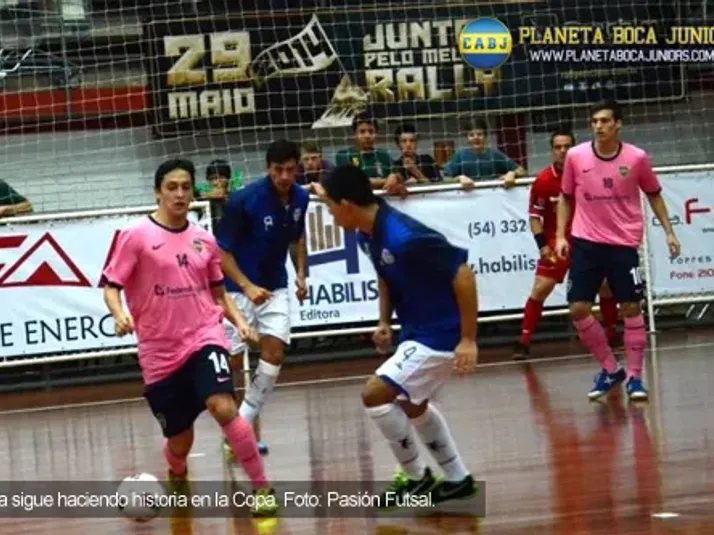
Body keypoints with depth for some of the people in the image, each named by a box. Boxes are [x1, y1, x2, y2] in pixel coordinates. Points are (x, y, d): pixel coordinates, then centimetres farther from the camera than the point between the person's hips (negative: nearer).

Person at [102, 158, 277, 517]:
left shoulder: (204, 240, 6)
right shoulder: (137, 237, -5)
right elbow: (111, 285, -4)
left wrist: (239, 321, 1)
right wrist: (120, 315, -24)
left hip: (204, 338, 1)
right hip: (160, 353, -1)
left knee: (223, 407, -26)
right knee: (179, 441, 8)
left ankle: (261, 488, -14)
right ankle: (177, 478, 45)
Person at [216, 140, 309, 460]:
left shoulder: (300, 198, -3)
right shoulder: (244, 200, -21)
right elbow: (222, 251, -16)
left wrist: (301, 272, 4)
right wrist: (247, 286, -26)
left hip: (275, 287, 5)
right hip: (239, 287, -5)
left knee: (274, 353, -7)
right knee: (230, 359, -2)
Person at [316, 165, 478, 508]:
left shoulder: (405, 238, -30)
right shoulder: (367, 235, -1)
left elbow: (463, 274, -27)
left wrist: (468, 339, -25)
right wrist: (384, 321, 10)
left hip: (441, 335, -10)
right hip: (417, 331, 10)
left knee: (375, 395, -12)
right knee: (411, 404, 25)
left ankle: (416, 478, 5)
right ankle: (458, 479, 37)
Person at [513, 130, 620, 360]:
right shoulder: (543, 180, -13)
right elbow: (535, 215, -6)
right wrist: (542, 244, -15)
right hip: (556, 241, -2)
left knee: (605, 284, 0)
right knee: (541, 288, -12)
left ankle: (612, 332, 22)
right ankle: (524, 341, -7)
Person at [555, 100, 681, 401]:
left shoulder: (637, 158, -5)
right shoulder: (576, 156, -3)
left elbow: (654, 194, 10)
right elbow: (566, 198, 11)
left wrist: (668, 231, 6)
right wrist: (560, 235, 3)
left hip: (624, 244, -1)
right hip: (586, 243, 1)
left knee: (631, 308, -2)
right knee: (578, 309, -3)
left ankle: (633, 376, 11)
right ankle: (610, 370, 14)